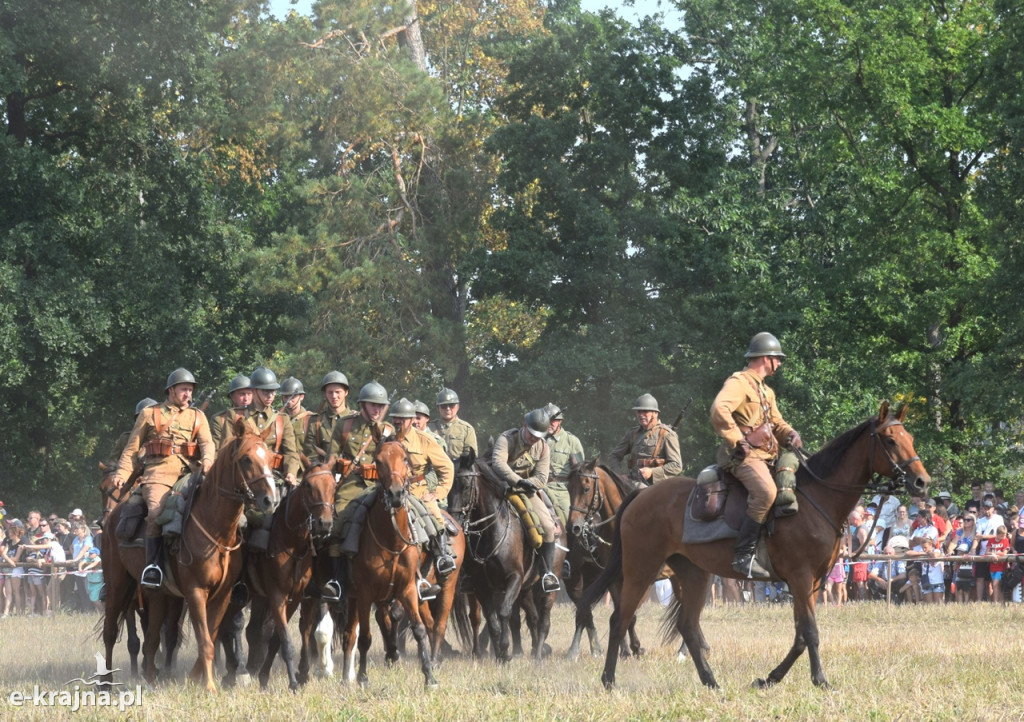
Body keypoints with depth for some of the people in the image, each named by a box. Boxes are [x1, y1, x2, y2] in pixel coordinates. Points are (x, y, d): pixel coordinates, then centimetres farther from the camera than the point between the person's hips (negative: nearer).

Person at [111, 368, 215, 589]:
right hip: (158, 473, -2)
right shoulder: (150, 414, 18)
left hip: (189, 473, 2)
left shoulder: (198, 417, 22)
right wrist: (122, 474, 2)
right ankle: (153, 564, -28)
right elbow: (132, 448, 17)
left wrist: (207, 461, -18)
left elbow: (207, 443, 6)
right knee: (156, 510, -30)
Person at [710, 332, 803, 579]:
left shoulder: (766, 391, 26)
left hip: (767, 456, 10)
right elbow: (719, 410, -22)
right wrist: (738, 441, -21)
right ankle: (744, 556, -33)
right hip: (744, 456, -10)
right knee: (766, 491, -33)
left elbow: (776, 423, 28)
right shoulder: (739, 382, -5)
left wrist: (790, 435, 4)